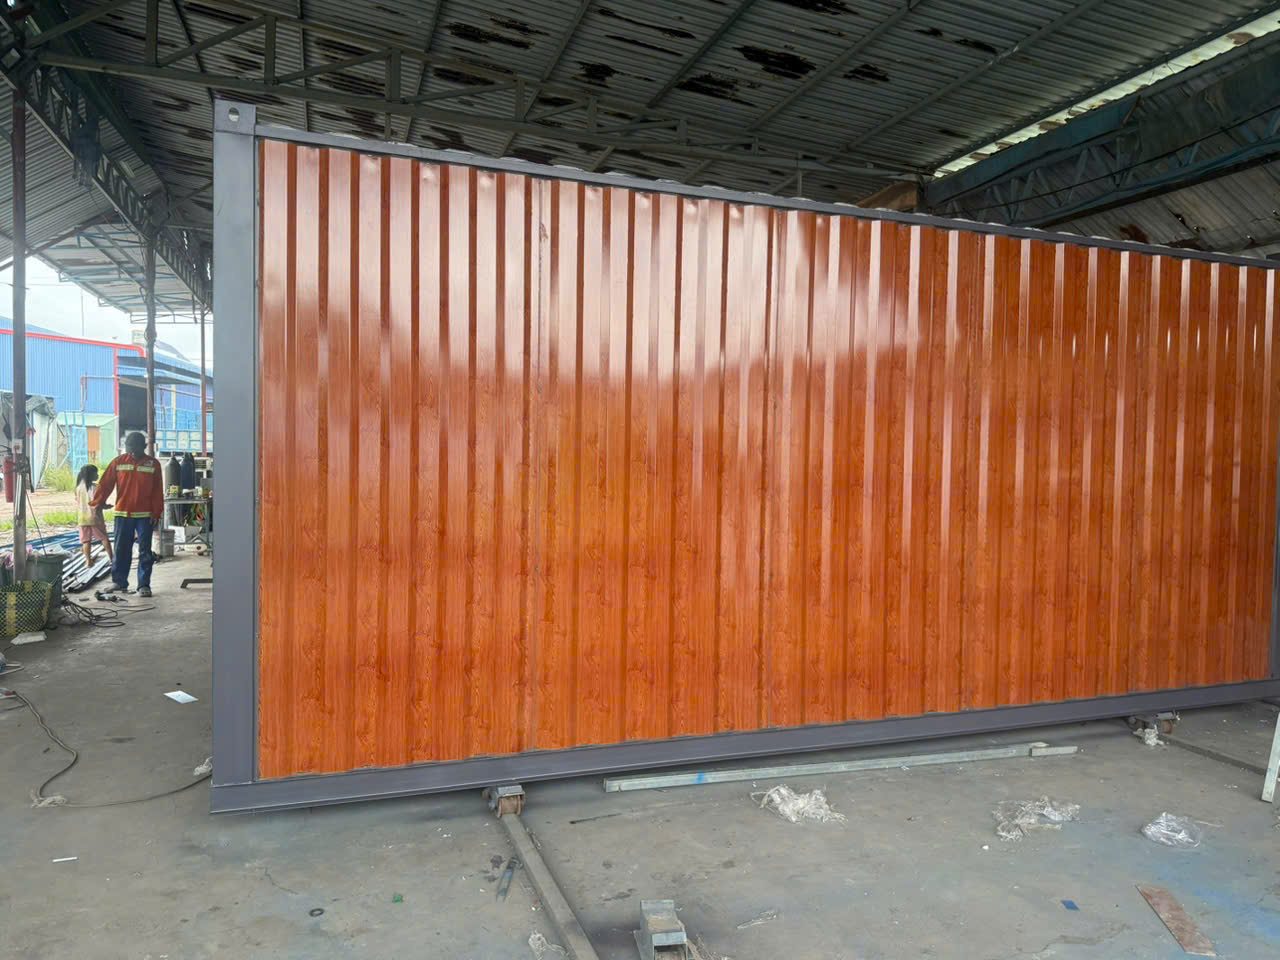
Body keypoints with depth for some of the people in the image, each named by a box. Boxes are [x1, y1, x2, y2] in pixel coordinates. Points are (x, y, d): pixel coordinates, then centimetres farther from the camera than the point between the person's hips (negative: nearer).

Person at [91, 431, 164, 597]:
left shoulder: (153, 464, 2)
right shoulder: (118, 462, 5)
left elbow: (158, 491, 0)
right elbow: (105, 484, 3)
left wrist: (157, 512, -6)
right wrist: (97, 503, -6)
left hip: (145, 515, -1)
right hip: (122, 514, 2)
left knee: (145, 551, 1)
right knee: (121, 550, 8)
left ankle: (144, 585, 5)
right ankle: (119, 582, 19)